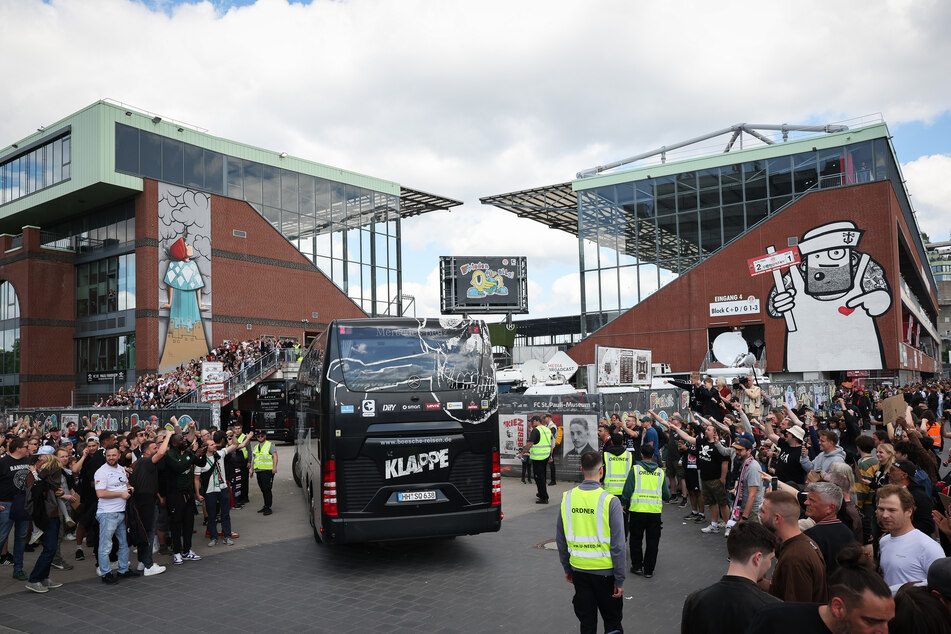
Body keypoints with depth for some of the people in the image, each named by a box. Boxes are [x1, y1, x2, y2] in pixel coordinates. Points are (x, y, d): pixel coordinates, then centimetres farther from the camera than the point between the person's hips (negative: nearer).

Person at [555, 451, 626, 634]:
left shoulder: (567, 498, -4)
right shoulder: (610, 501, -16)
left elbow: (560, 540, 5)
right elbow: (618, 545, -14)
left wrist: (567, 568, 17)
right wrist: (619, 580, -5)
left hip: (579, 569, 3)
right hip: (604, 571, -3)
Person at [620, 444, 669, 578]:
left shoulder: (635, 469, -3)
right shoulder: (660, 472, 6)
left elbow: (627, 489, -5)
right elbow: (666, 495, 8)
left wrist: (623, 504, 9)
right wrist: (665, 495, 31)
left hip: (637, 509, -2)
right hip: (655, 511, 2)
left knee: (636, 539, 14)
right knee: (653, 542, 12)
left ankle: (637, 566, 19)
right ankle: (648, 570, 15)